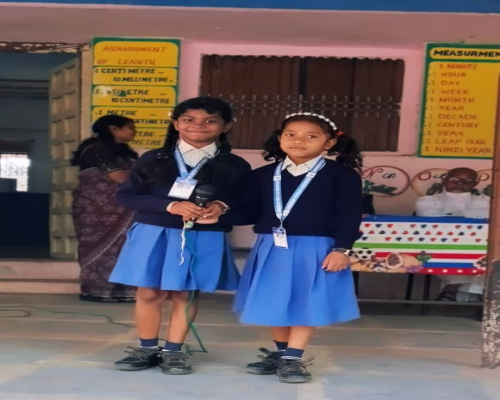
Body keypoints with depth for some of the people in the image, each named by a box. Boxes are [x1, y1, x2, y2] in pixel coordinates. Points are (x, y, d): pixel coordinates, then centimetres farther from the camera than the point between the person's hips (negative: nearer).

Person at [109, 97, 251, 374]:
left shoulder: (235, 166, 3)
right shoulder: (152, 160, 2)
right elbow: (126, 196, -2)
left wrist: (223, 207, -17)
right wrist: (171, 206, -15)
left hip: (205, 240, 0)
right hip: (153, 235, 1)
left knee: (185, 294, 6)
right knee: (150, 293, 4)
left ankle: (173, 351, 19)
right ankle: (147, 349, 20)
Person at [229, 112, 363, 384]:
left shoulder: (342, 175, -3)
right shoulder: (263, 175, 8)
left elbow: (350, 216, -6)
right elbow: (249, 212, 6)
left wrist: (342, 249, -15)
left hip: (315, 249, -3)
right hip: (271, 248, 4)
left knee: (306, 304, 1)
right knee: (273, 303, 11)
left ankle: (293, 358, 8)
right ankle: (281, 352, 27)